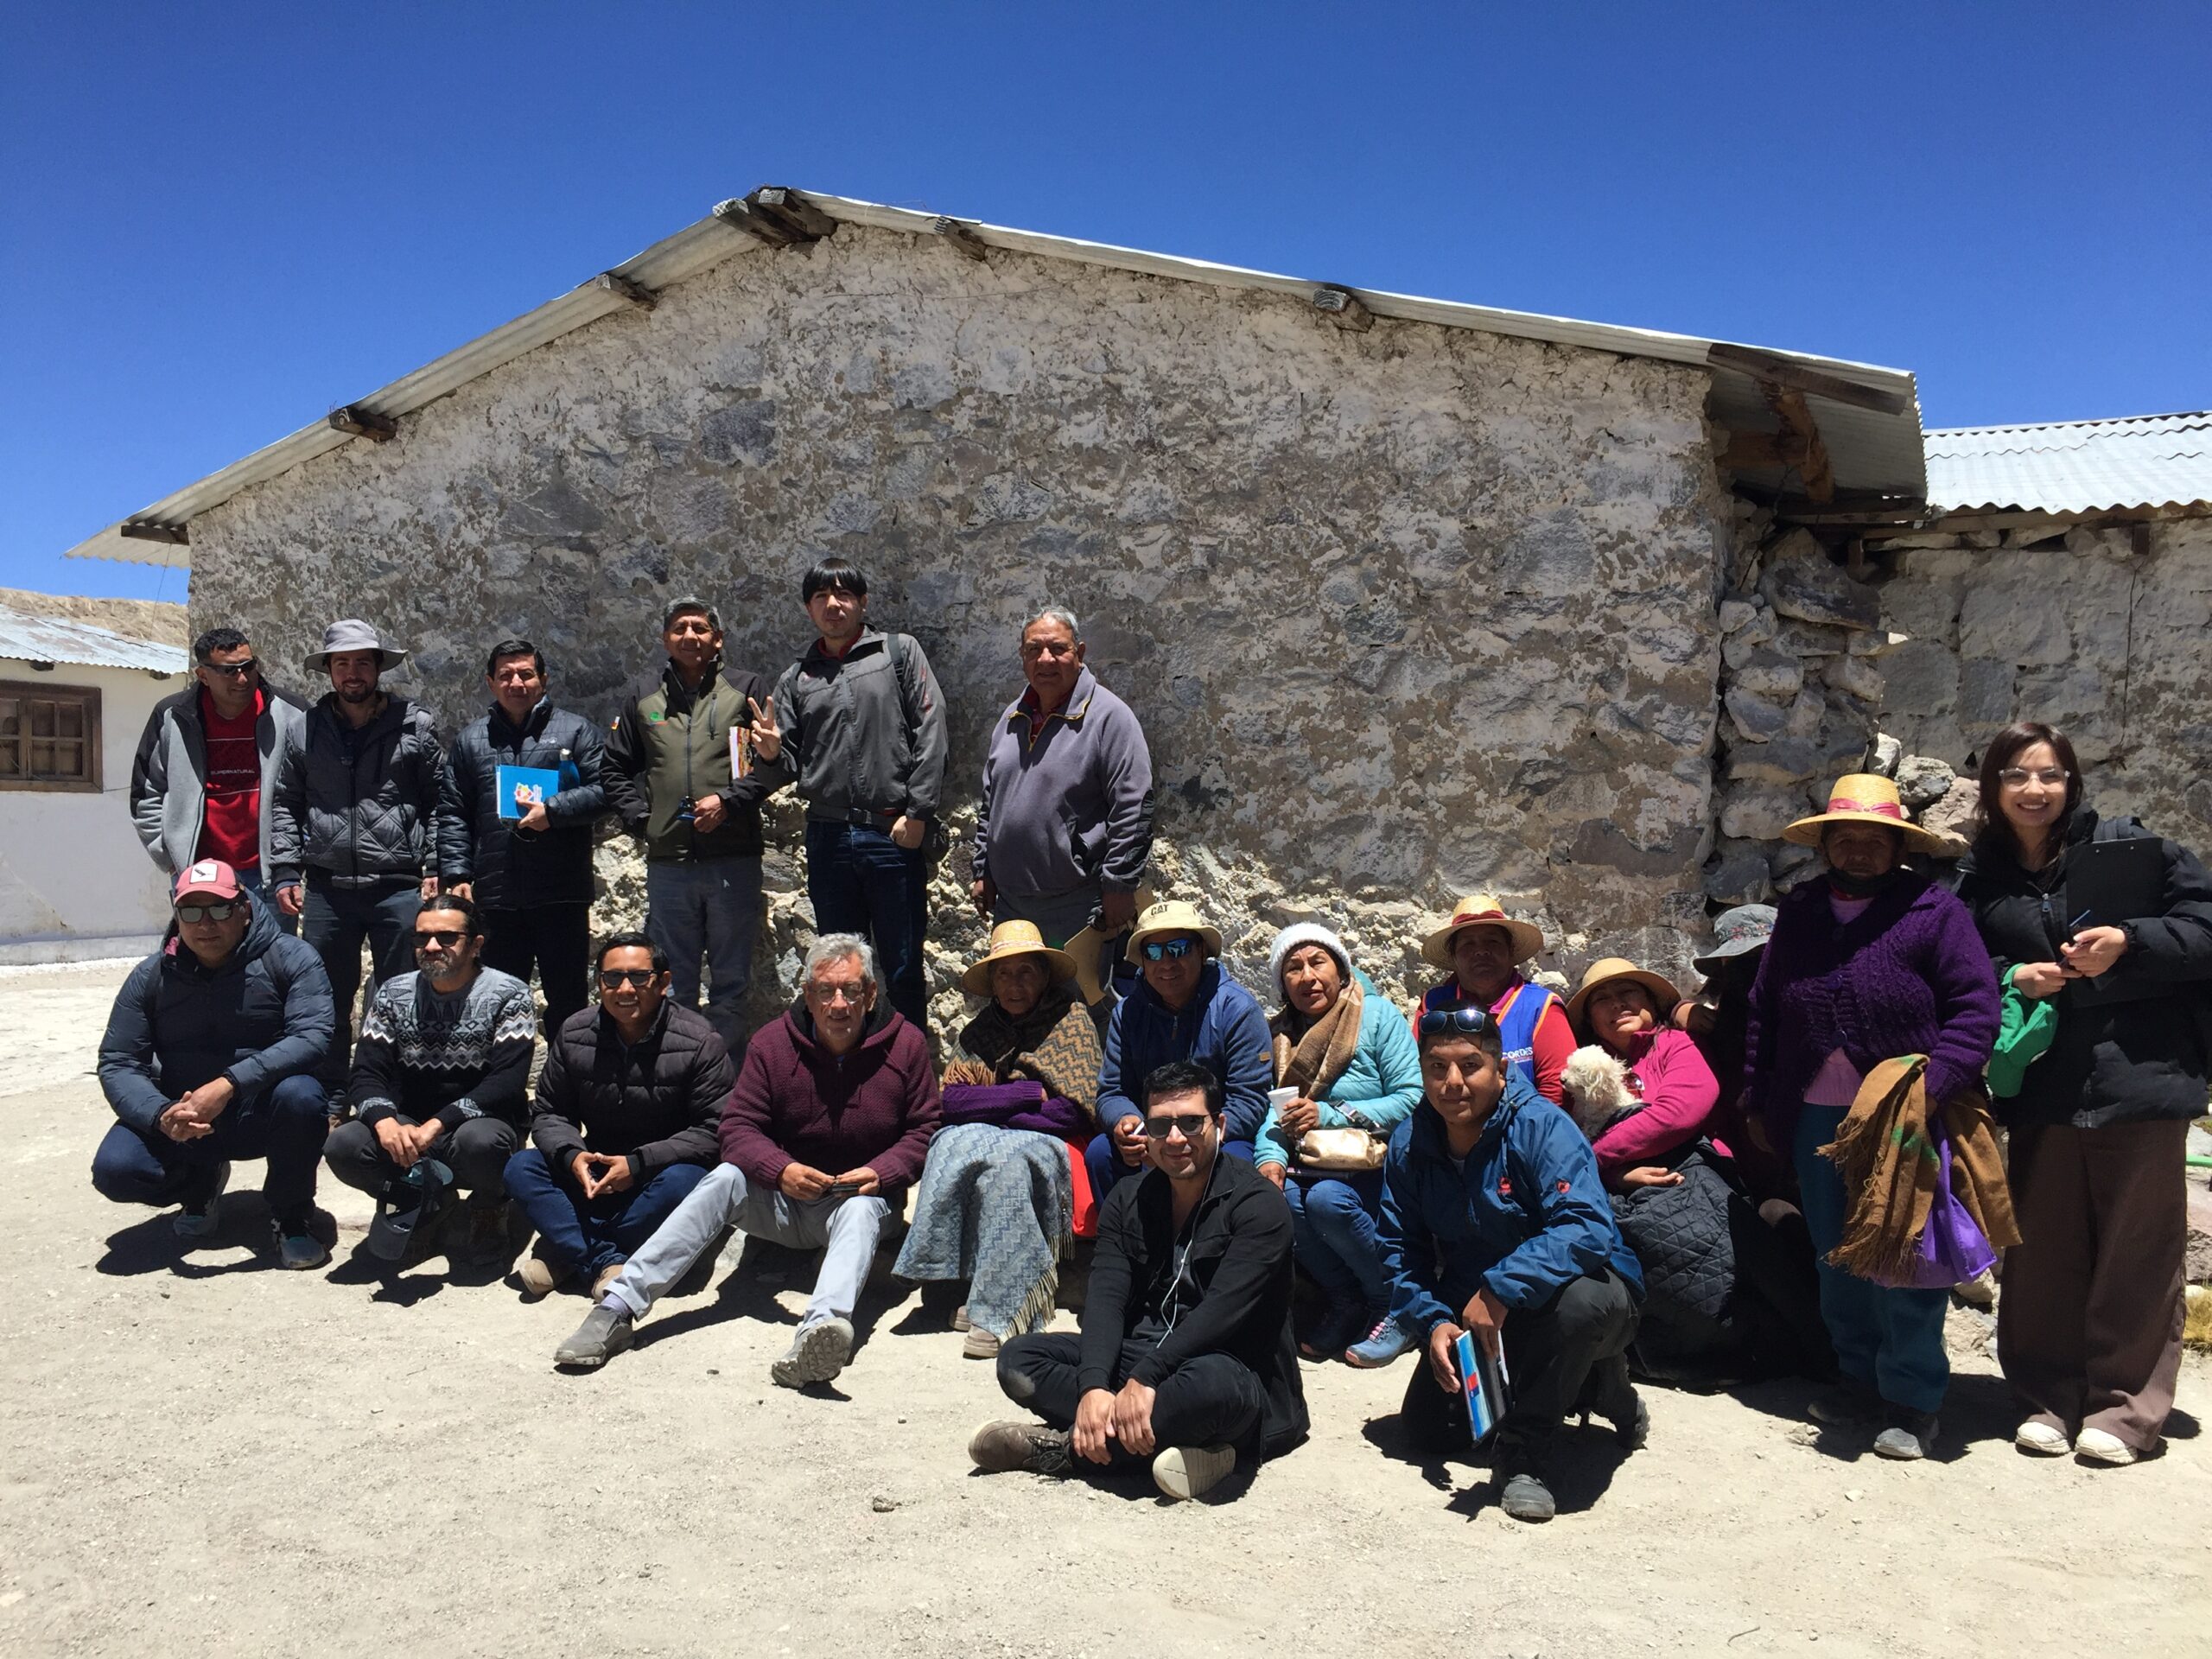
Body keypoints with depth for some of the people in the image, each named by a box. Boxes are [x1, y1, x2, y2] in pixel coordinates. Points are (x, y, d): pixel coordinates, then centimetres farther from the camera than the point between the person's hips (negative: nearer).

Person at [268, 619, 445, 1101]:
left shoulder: (415, 726, 2)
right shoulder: (305, 731, 9)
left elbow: (440, 803, 3)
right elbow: (284, 806, 13)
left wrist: (436, 869, -5)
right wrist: (285, 872, 4)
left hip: (399, 887, -2)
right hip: (327, 889, 3)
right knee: (327, 1000, 11)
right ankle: (331, 1099, 24)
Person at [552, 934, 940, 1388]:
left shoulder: (906, 1044, -5)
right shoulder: (773, 1041, -4)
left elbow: (923, 1131, -2)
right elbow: (738, 1127, -6)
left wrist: (880, 1173, -22)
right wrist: (781, 1170, -27)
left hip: (859, 1196, -1)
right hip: (780, 1198, 2)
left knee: (862, 1209, -35)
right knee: (726, 1177, -26)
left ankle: (820, 1327, -63)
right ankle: (618, 1308, -32)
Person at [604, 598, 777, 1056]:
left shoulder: (746, 688, 5)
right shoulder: (644, 703, 15)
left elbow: (773, 759, -2)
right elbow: (617, 770, 20)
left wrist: (728, 801, -13)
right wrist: (639, 819, 4)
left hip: (733, 858, -3)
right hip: (667, 861, 3)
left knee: (731, 979, 3)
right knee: (673, 983, 9)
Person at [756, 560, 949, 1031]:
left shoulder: (899, 652, 5)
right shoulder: (797, 678, 13)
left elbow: (930, 732, -4)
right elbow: (789, 768, 12)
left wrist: (917, 812, -11)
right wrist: (771, 754, -12)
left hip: (895, 835, -3)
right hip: (828, 837, 3)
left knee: (904, 968, 3)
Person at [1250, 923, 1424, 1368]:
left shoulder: (1378, 1015, -5)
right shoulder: (1278, 1033, 9)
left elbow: (1413, 1097, -14)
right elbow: (1270, 1111, 0)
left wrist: (1330, 1115, -19)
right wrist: (1270, 1159, -22)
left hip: (1374, 1165, -4)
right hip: (1311, 1163, 4)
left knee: (1326, 1199, -32)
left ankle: (1396, 1306, -6)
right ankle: (1346, 1302, -2)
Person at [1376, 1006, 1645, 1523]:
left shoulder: (1541, 1126, -24)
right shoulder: (1410, 1145, -7)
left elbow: (1587, 1227, -37)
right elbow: (1401, 1252, -3)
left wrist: (1500, 1288, -42)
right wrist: (1433, 1322, -21)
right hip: (1472, 1311, 6)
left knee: (1582, 1301, -40)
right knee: (1427, 1427, -2)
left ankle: (1524, 1454, -17)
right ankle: (1585, 1384, 20)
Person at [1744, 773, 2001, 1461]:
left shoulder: (1933, 911, -3)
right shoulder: (1796, 914, 11)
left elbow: (1975, 1008, -8)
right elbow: (1764, 1014, 14)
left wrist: (1935, 1085, -19)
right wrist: (1759, 1101, 11)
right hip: (1817, 1119, 5)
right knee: (1837, 1257, 13)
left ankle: (1913, 1401, 12)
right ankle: (1862, 1377, 28)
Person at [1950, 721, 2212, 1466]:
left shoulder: (2131, 846, -2)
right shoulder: (1979, 879, 7)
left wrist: (2129, 942, -17)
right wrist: (2010, 978, -7)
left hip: (2140, 1078, -3)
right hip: (2041, 1090, 3)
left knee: (2136, 1252, 5)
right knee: (2042, 1252, 9)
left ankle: (2126, 1409, 18)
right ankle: (2048, 1399, 22)